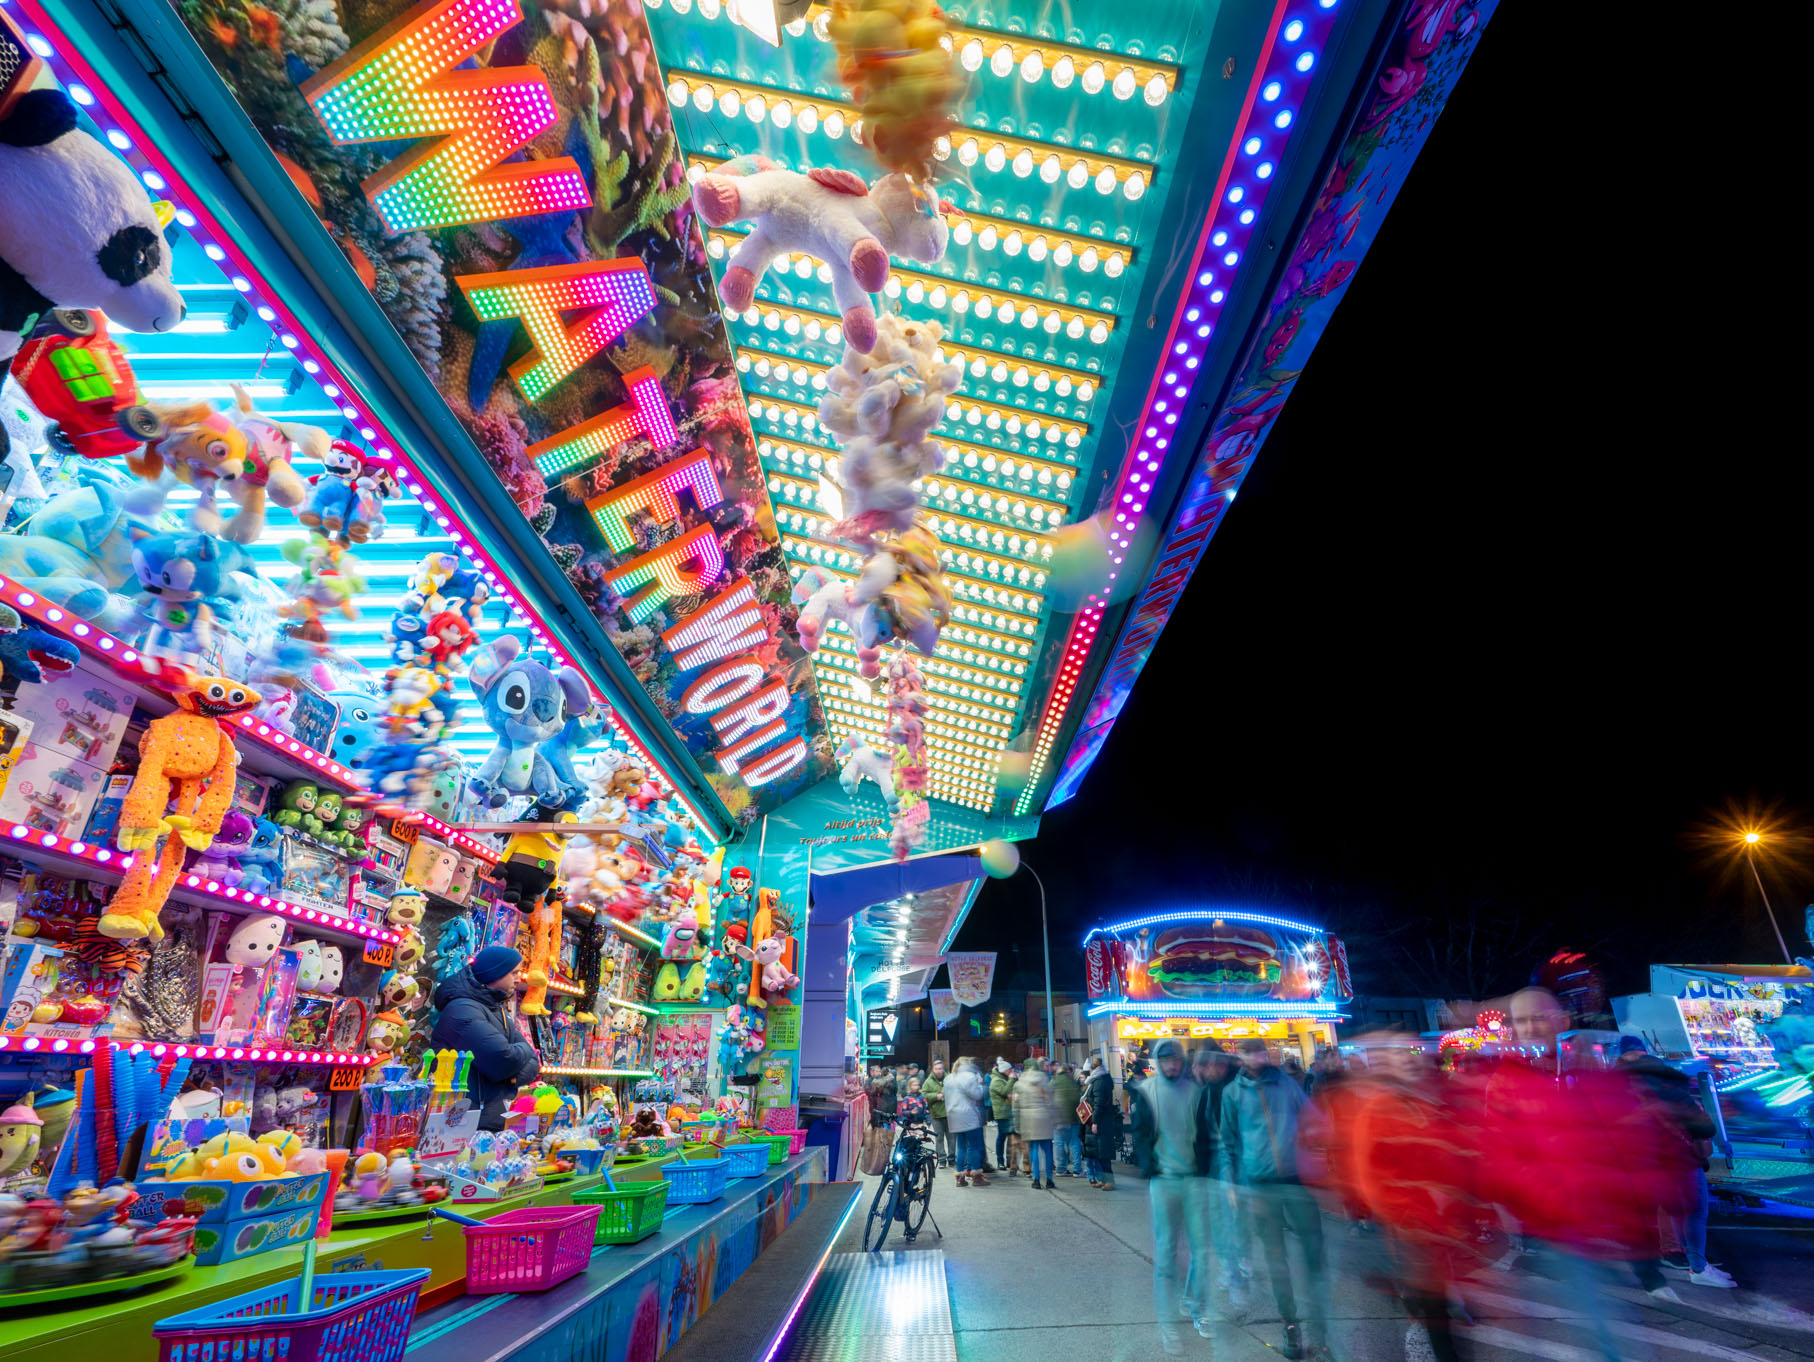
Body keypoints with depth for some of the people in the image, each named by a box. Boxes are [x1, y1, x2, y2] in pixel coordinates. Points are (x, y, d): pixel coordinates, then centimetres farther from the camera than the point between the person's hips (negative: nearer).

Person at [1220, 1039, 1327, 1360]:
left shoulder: (1287, 1084, 5)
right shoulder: (1233, 1092, 2)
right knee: (1275, 1256, 8)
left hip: (1297, 1180, 1)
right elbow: (1227, 1141, 6)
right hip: (1258, 1185, -1)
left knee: (1314, 1252, 4)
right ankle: (1291, 1324, 21)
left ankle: (1320, 1327, 19)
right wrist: (1230, 1183, 1)